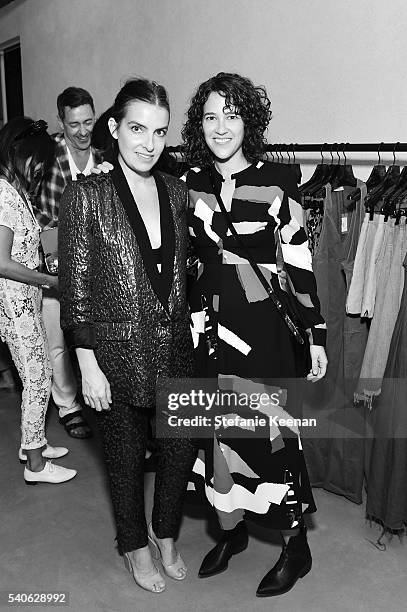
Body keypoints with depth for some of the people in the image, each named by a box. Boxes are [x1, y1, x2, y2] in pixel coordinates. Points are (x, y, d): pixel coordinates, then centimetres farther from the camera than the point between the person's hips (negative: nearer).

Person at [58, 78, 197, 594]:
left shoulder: (176, 191, 3)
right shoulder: (85, 196, -10)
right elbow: (74, 288, -10)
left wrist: (191, 330, 8)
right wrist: (88, 365, -11)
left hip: (176, 348, 4)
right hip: (118, 354, -4)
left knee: (181, 447, 14)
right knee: (126, 456, 15)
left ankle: (165, 533, 44)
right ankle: (134, 546, 42)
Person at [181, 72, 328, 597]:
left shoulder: (276, 181, -6)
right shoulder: (189, 183, 5)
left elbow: (299, 261, -4)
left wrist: (316, 334, -4)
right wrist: (191, 315, 12)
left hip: (263, 323, -4)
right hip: (208, 322, 4)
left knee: (268, 431, 3)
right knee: (217, 430, 12)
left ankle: (296, 547, 26)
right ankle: (231, 531, 36)